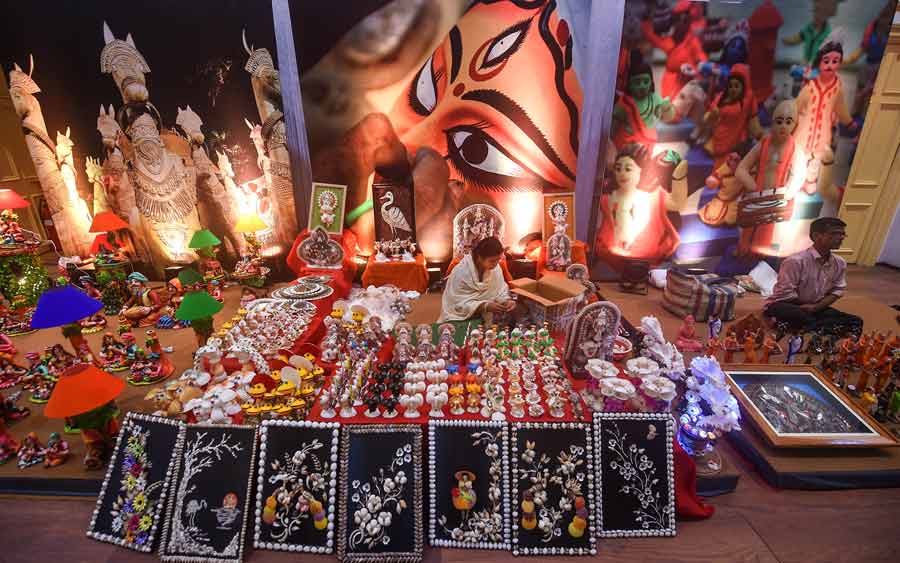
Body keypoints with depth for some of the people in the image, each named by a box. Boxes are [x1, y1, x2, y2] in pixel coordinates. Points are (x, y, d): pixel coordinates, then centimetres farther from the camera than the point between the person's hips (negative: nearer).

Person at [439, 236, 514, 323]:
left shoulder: (495, 268, -8)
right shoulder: (460, 272, -23)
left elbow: (500, 291, 1)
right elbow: (460, 304, -23)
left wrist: (507, 301, -20)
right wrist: (485, 306, -32)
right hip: (460, 319, -5)